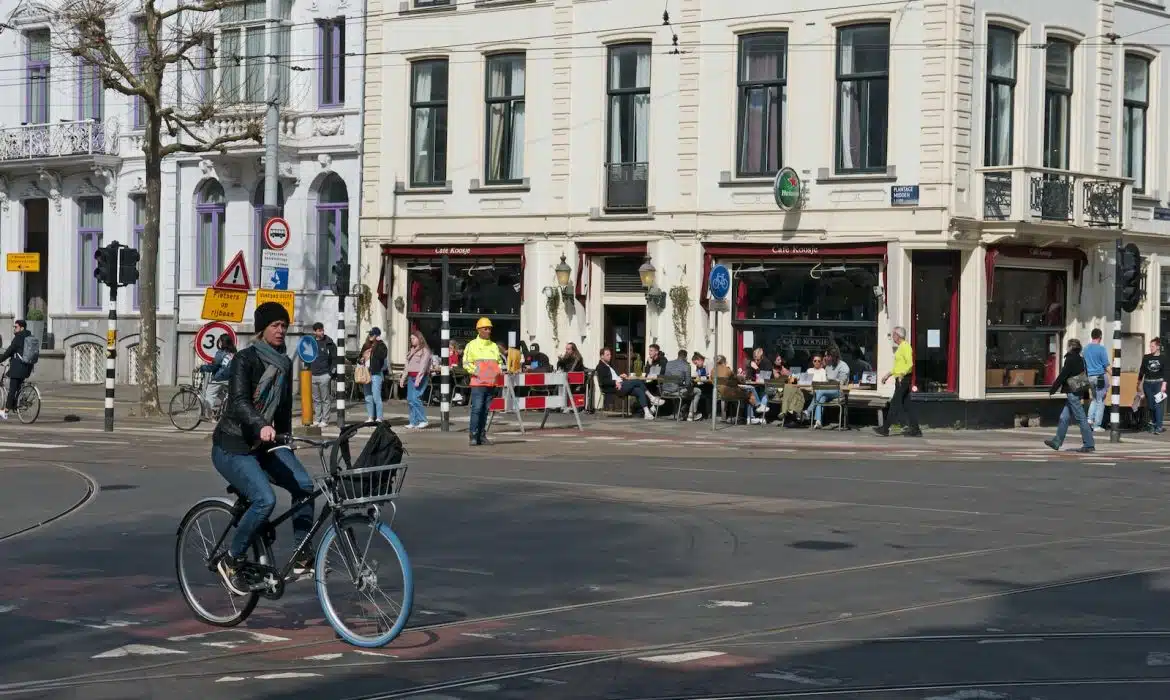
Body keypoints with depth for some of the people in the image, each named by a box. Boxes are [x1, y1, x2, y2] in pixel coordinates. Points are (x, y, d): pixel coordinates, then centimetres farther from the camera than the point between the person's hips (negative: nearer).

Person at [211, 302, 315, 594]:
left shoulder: (284, 363, 8)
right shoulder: (245, 359, -15)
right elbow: (239, 402, -30)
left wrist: (286, 443, 19)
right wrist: (261, 426, -47)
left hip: (265, 444, 7)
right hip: (232, 447, -7)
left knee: (303, 485, -14)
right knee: (265, 499, -26)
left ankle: (302, 557, -2)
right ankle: (231, 560, -7)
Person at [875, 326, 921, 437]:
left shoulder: (905, 346, -13)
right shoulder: (900, 347, 18)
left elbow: (910, 364, -23)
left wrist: (902, 374, -31)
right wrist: (888, 374, 27)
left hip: (903, 379, -10)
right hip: (900, 379, 10)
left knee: (895, 404, -8)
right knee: (907, 405, 8)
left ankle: (885, 429, -7)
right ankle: (915, 429, 8)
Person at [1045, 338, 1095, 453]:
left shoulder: (1071, 359, -14)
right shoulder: (1080, 359, 12)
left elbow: (1062, 376, -14)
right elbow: (1085, 376, 17)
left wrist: (1052, 390, -6)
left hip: (1072, 392, -9)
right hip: (1079, 391, 9)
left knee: (1081, 419, -7)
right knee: (1064, 418, 13)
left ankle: (1088, 444, -5)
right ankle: (1057, 442, 18)